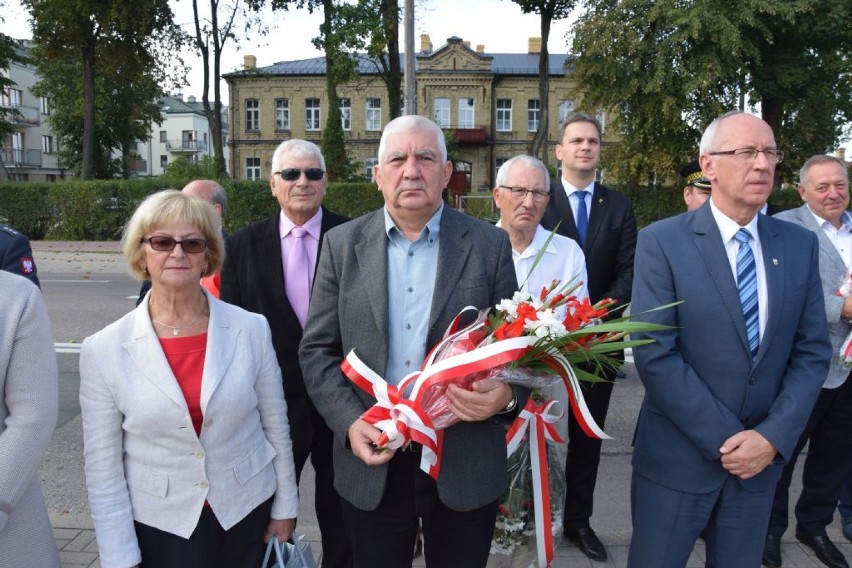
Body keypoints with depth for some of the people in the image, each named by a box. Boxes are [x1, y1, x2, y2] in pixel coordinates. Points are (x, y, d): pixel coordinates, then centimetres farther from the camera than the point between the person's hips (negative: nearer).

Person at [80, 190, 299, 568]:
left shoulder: (251, 329, -8)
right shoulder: (104, 350, -10)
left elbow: (276, 425, 0)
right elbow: (102, 466, -5)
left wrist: (285, 508, 5)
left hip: (250, 514, 1)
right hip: (158, 529, 0)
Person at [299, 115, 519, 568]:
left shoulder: (489, 245, -2)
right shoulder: (342, 245, 0)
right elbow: (317, 349, 1)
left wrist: (507, 394, -19)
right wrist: (350, 422, -12)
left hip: (465, 465, 0)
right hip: (371, 462, 1)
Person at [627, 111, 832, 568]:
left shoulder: (800, 245, 3)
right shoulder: (661, 242, -11)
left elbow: (813, 351, 3)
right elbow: (654, 354, -16)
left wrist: (773, 437, -8)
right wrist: (726, 440, -15)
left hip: (763, 455, 4)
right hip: (678, 454, -3)